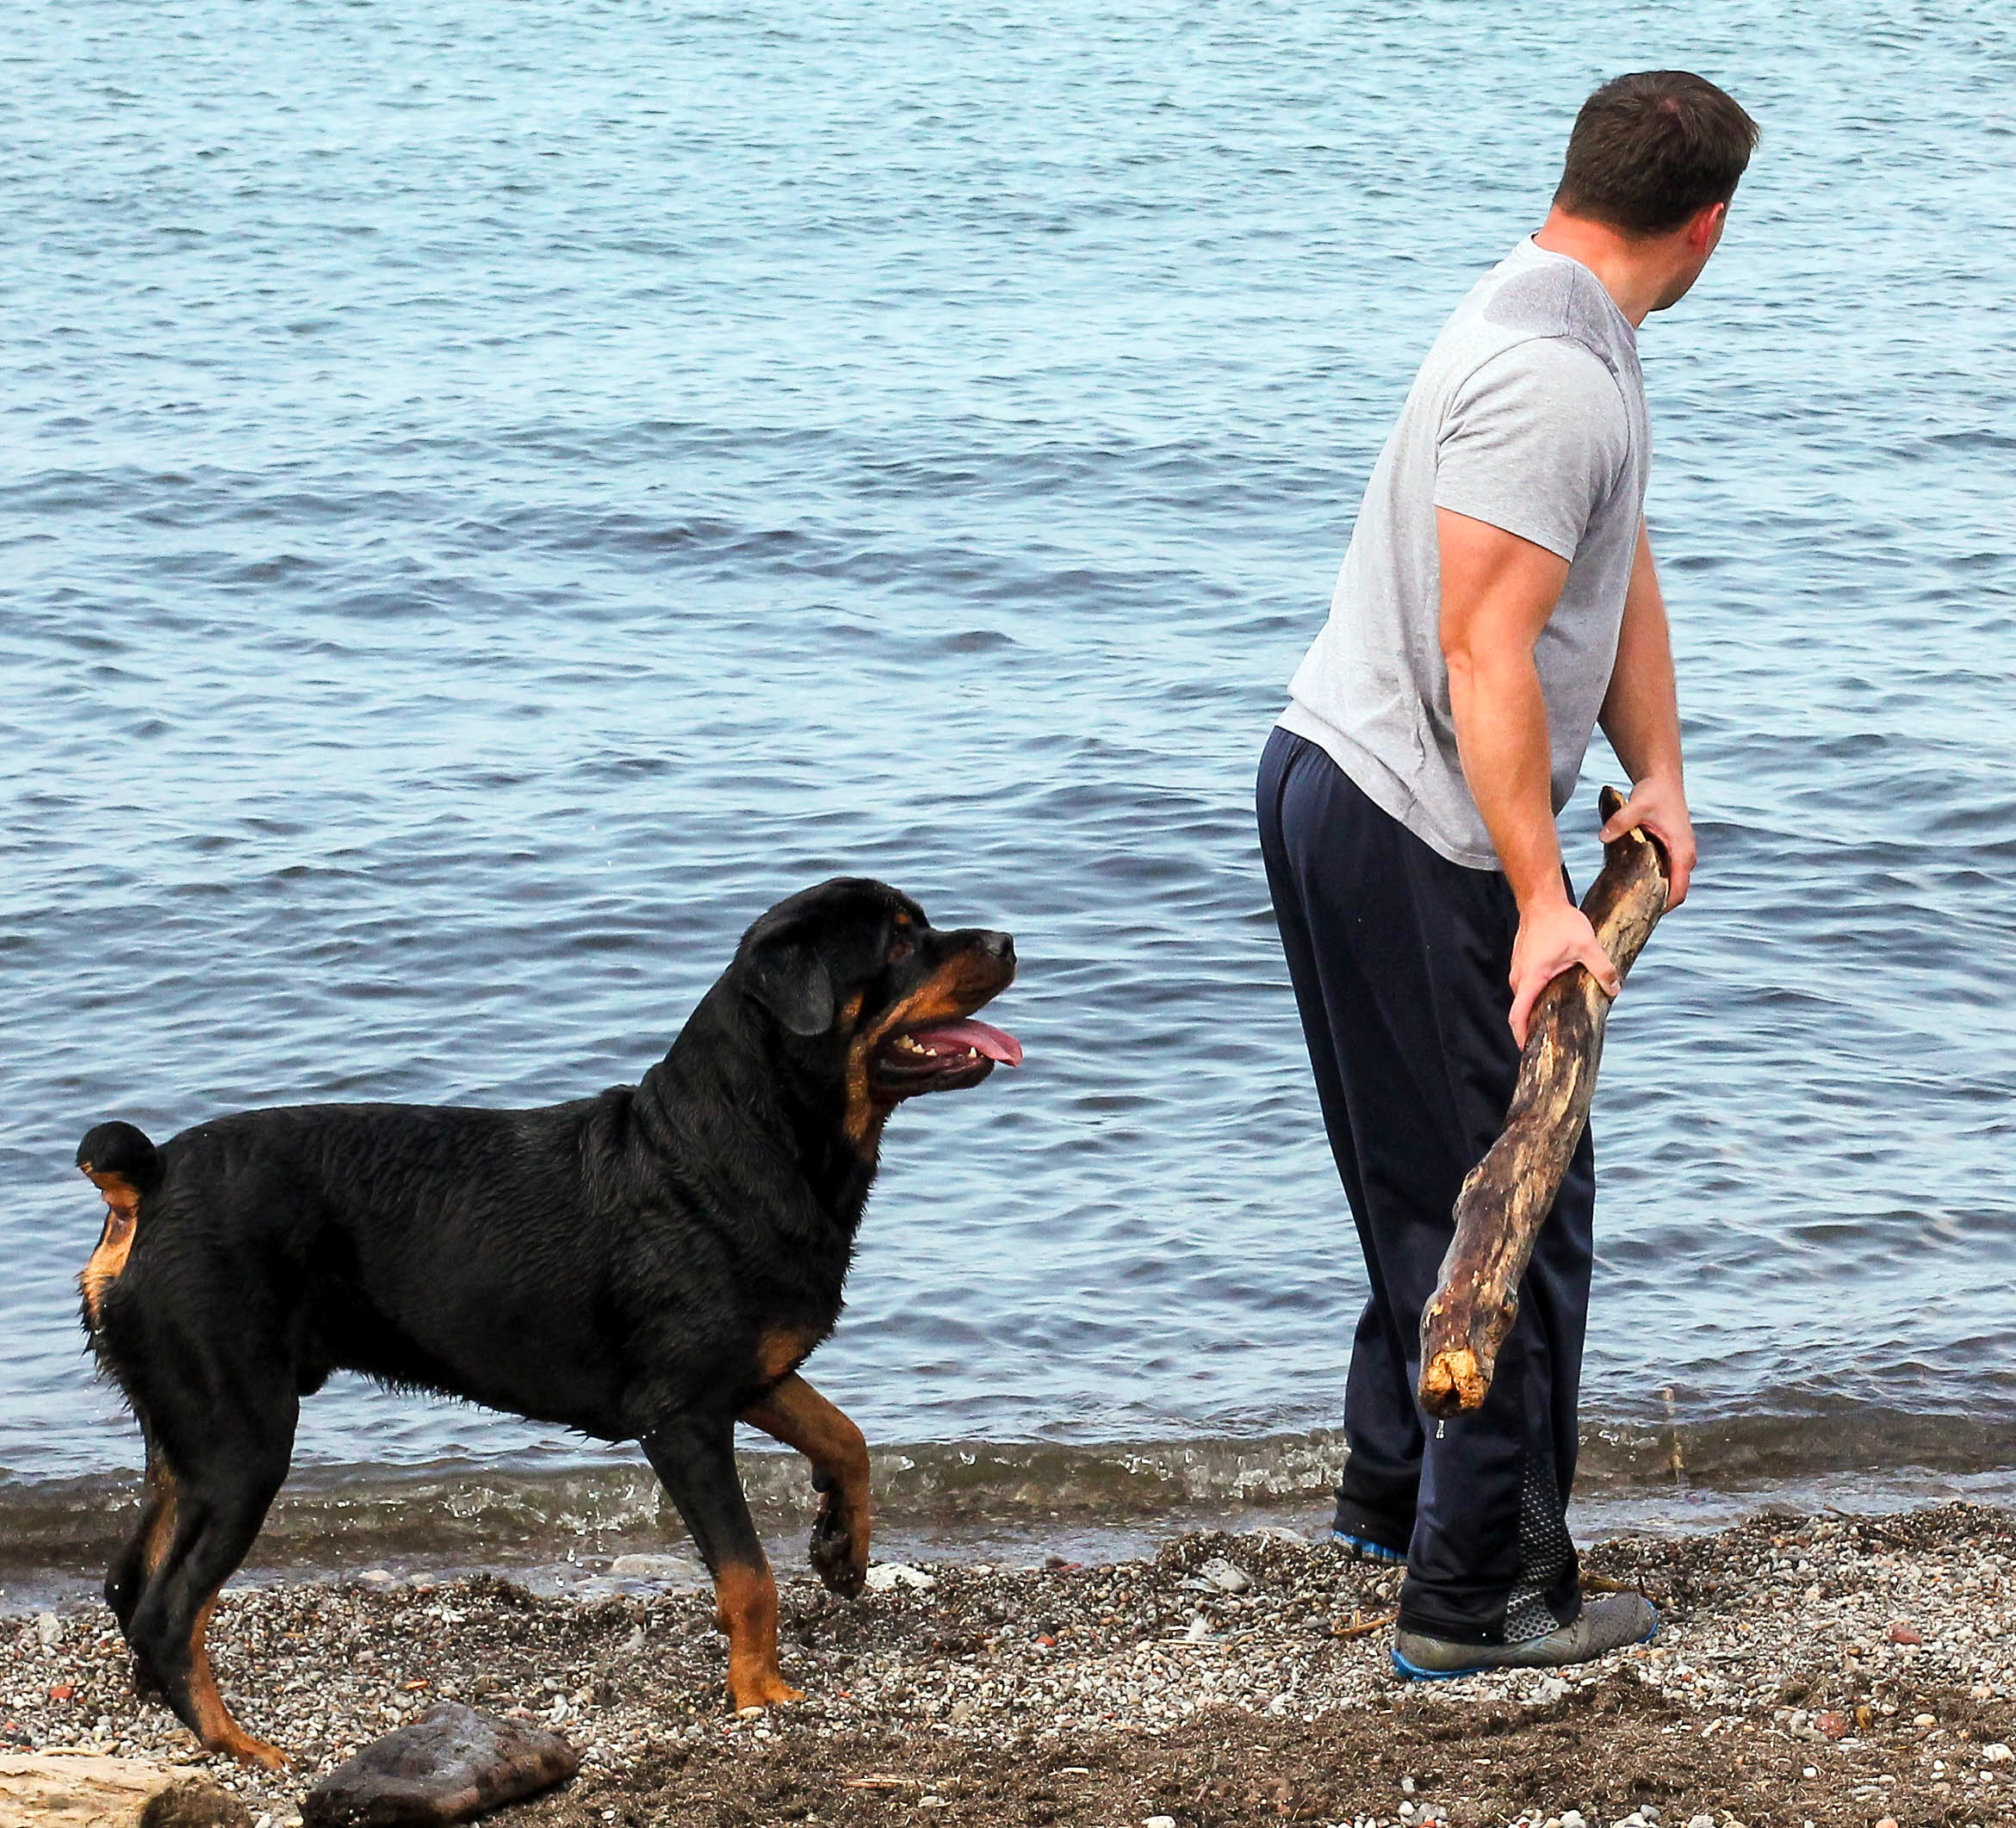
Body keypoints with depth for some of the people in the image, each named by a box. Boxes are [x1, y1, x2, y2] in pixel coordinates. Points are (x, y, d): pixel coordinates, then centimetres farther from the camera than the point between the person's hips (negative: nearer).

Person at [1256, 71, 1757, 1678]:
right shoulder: (1548, 377, -23)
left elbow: (1622, 574, 16)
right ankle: (1480, 1597, 1)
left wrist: (1658, 773, 5)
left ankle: (1395, 1495, 35)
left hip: (1335, 786, 11)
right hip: (1410, 833, -11)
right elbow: (1484, 653, -27)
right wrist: (1543, 910, -27)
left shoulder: (1579, 340, 12)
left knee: (1437, 1179, 22)